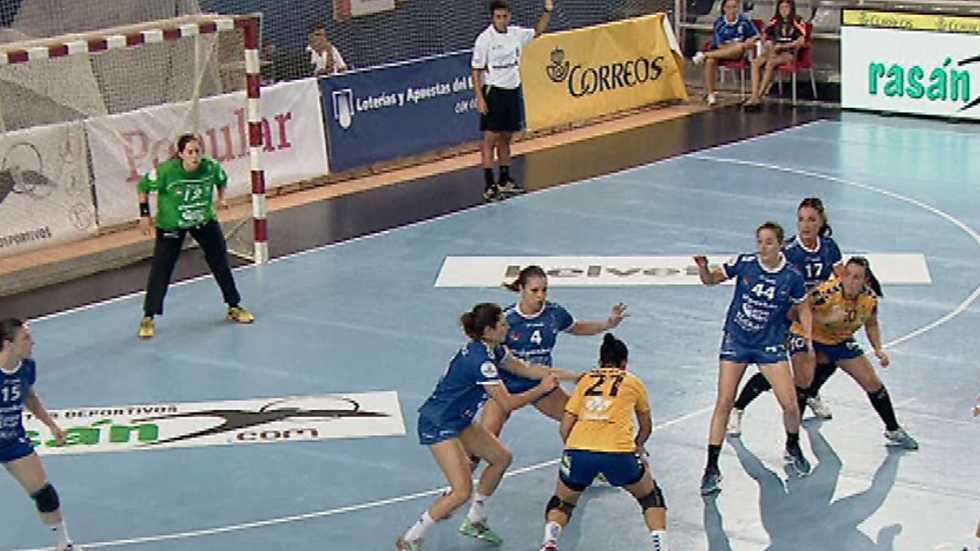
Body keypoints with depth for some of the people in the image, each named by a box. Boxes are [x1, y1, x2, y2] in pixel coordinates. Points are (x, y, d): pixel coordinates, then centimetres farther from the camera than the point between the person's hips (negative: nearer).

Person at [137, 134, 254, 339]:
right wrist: (145, 215, -15)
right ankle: (148, 318, 5)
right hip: (170, 224, -3)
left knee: (220, 262, 8)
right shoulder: (166, 171, -29)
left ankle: (234, 307, 27)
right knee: (160, 269, -7)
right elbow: (143, 187, -13)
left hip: (204, 221, 3)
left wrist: (221, 198, -10)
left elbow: (222, 180, 4)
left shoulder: (211, 167, -21)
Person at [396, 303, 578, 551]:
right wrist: (542, 388, -11)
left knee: (502, 457, 15)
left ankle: (475, 521, 25)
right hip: (437, 425, -10)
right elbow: (508, 403, -23)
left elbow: (527, 369, 13)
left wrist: (572, 375, 11)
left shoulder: (492, 350, 4)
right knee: (463, 491, -17)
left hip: (458, 420, 10)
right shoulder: (480, 360, -26)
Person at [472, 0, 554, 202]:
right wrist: (480, 98, -17)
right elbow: (477, 71, -11)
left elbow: (537, 31, 24)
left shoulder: (516, 33, 4)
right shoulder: (485, 39, -12)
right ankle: (489, 186, -6)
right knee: (491, 138, -6)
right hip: (493, 92, -6)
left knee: (506, 138, 14)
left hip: (513, 90, 6)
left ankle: (505, 181, 24)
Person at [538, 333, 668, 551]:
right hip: (618, 453, -1)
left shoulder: (585, 380, 23)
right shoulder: (633, 382, 21)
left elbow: (565, 428, 16)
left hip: (578, 450, 1)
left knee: (562, 502, 25)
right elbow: (646, 428, 34)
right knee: (651, 496, 25)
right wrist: (637, 446, 53)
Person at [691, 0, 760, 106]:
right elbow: (720, 45, -8)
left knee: (739, 48, -38)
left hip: (739, 54, 0)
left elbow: (757, 36, 5)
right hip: (720, 51, 0)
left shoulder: (744, 21, -2)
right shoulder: (719, 23, -4)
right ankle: (710, 94, -27)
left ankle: (705, 55, -30)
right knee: (710, 61, -34)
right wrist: (735, 44, -16)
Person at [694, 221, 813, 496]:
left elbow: (803, 309, 8)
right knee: (724, 403, -8)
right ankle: (711, 468, -2)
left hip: (770, 344, 0)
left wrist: (808, 339, -5)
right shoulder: (744, 263, -8)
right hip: (736, 340, 0)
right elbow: (710, 280, 4)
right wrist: (703, 268, -18)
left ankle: (793, 448, 27)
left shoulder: (792, 277, -7)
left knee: (790, 404, -6)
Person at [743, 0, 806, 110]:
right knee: (755, 62, -25)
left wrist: (782, 46, -14)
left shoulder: (797, 22, 0)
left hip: (789, 53, -5)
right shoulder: (775, 22, 16)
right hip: (773, 51, 5)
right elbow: (764, 35, 20)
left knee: (770, 63, -36)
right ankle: (754, 96, -35)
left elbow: (801, 41, -11)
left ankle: (759, 97, -35)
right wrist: (767, 44, -2)